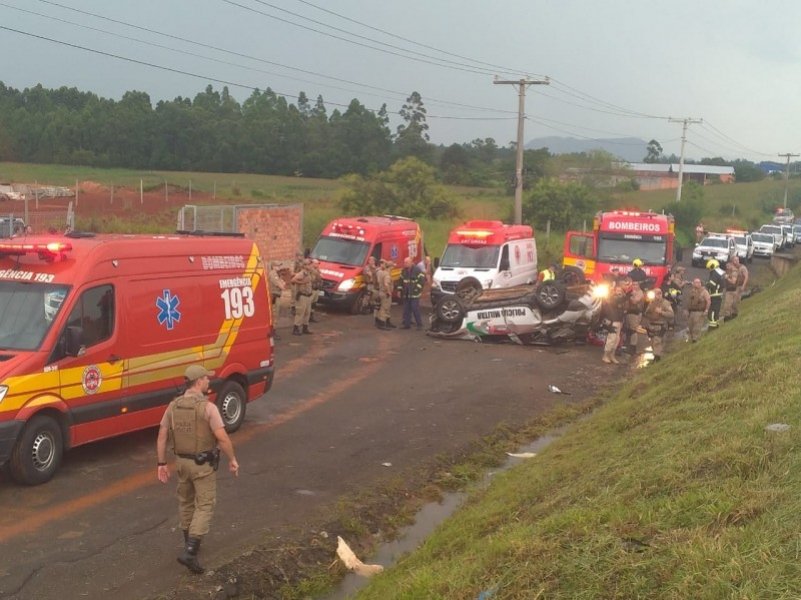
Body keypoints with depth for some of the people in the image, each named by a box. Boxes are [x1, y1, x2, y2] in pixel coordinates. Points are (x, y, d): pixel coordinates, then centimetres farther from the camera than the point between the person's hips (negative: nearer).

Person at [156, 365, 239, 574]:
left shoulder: (173, 406, -3)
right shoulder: (208, 407, -20)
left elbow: (162, 436, 0)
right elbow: (222, 438, -22)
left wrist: (162, 464, 7)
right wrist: (232, 459, -9)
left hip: (181, 461, 6)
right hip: (203, 464, -6)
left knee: (186, 502, 22)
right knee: (205, 505, 2)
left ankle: (190, 544, 36)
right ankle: (190, 552, -8)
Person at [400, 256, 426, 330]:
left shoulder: (417, 271, -10)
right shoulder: (403, 271, 12)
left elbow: (422, 280, -12)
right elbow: (401, 281, 20)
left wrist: (418, 288, -15)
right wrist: (400, 290, 15)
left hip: (414, 294, -7)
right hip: (406, 294, 7)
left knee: (416, 310, -7)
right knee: (406, 310, 9)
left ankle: (419, 324, 0)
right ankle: (406, 324, 17)